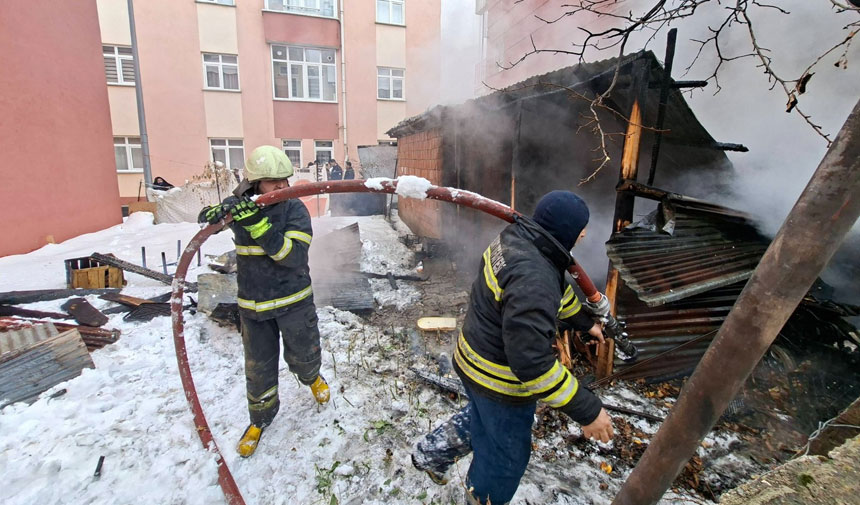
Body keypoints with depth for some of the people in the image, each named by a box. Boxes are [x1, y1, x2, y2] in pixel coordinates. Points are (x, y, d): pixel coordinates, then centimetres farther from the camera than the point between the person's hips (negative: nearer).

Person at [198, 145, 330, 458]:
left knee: (302, 356, 13)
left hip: (294, 299, -2)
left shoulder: (295, 209, -15)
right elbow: (207, 218, 11)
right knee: (258, 366, 15)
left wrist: (259, 225, -37)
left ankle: (311, 376, 50)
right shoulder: (239, 207, -5)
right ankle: (261, 417, 40)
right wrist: (217, 212, -15)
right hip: (253, 303, 3)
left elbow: (295, 256, -25)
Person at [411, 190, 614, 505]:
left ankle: (432, 452, 53)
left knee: (482, 416, 36)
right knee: (504, 458, 19)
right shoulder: (532, 279, -36)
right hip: (501, 381, -9)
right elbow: (532, 361, -37)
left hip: (475, 359, 9)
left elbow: (557, 290, 12)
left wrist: (585, 322, 24)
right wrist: (586, 410, -28)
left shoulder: (517, 237, -4)